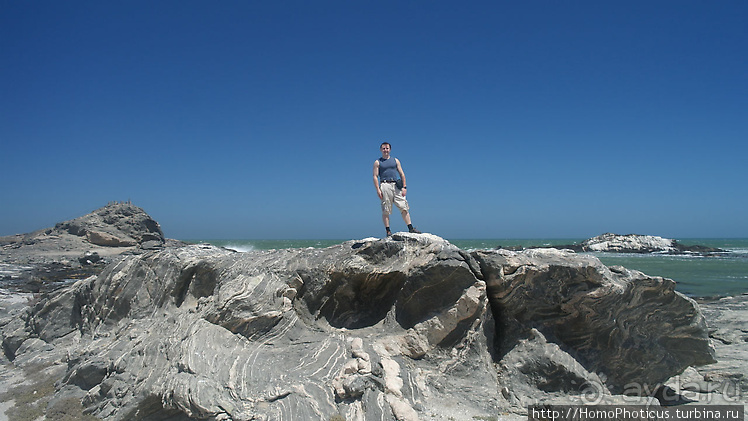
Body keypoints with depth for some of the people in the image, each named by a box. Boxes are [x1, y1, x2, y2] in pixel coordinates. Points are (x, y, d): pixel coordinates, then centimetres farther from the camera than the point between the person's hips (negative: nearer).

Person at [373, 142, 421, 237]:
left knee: (404, 208, -3)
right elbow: (375, 176, 3)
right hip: (385, 185, -2)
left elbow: (402, 174, 14)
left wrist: (404, 187, 3)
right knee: (386, 210, -3)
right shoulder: (377, 162, 10)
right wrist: (378, 190, -9)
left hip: (396, 186, 2)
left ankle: (411, 228, -1)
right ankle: (388, 231, 1)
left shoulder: (395, 160, 18)